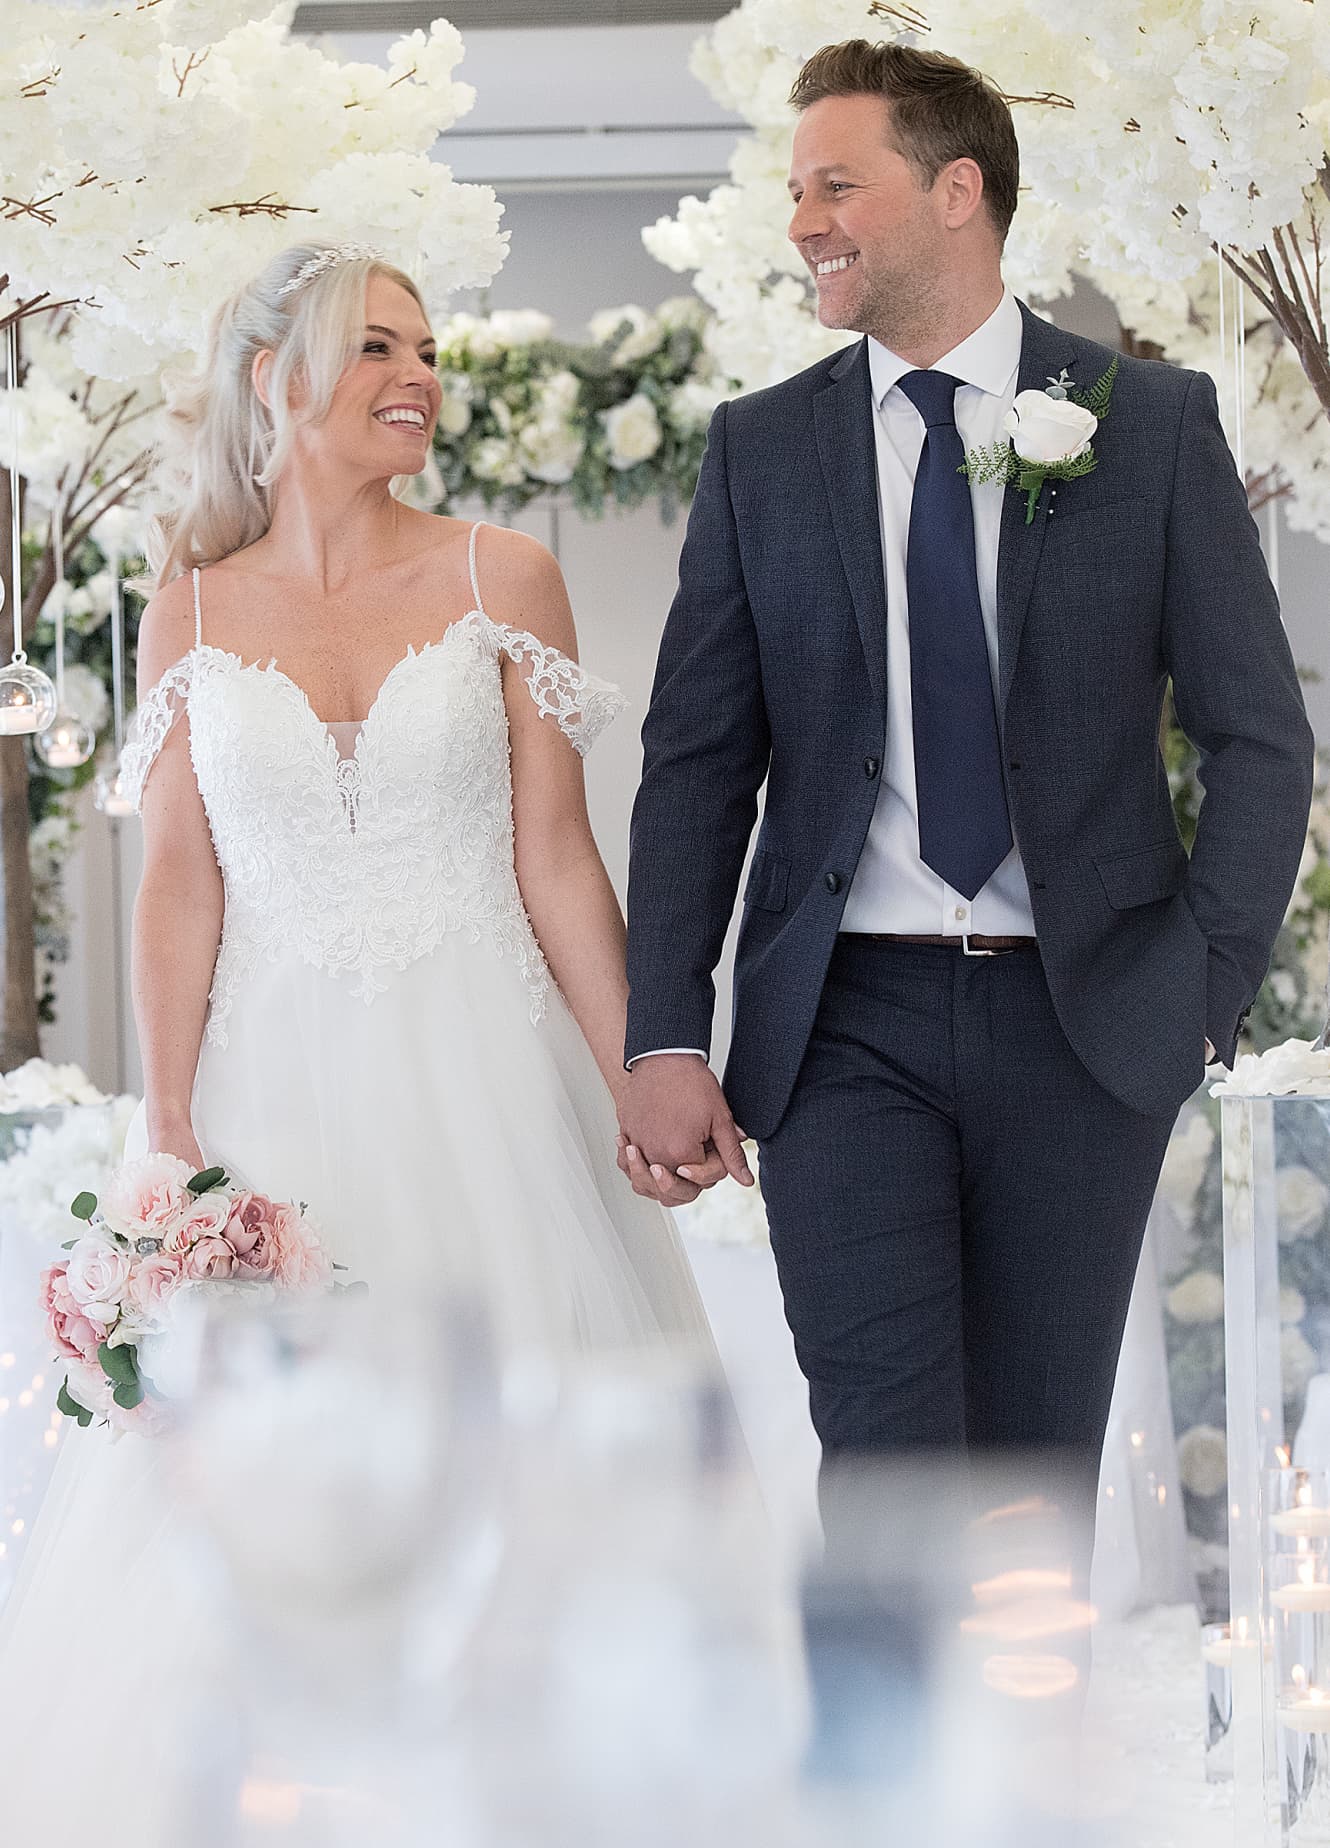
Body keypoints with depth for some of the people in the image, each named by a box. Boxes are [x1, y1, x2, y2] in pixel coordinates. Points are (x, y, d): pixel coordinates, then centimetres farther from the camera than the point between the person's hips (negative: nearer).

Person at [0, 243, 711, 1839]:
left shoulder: (500, 581, 3)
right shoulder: (192, 611, 5)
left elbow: (558, 861, 2)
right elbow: (180, 884, 2)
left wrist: (638, 1091, -1)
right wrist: (170, 1138, -5)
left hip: (482, 1075, 0)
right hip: (278, 1078, 1)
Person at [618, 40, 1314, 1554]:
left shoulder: (1153, 422, 3)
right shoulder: (760, 449, 8)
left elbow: (1261, 737, 5)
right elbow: (696, 764, 6)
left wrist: (1205, 984, -5)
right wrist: (664, 1038, -3)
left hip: (1077, 1026, 0)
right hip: (846, 1026, 0)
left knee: (1037, 1463, 6)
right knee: (887, 1454, -11)